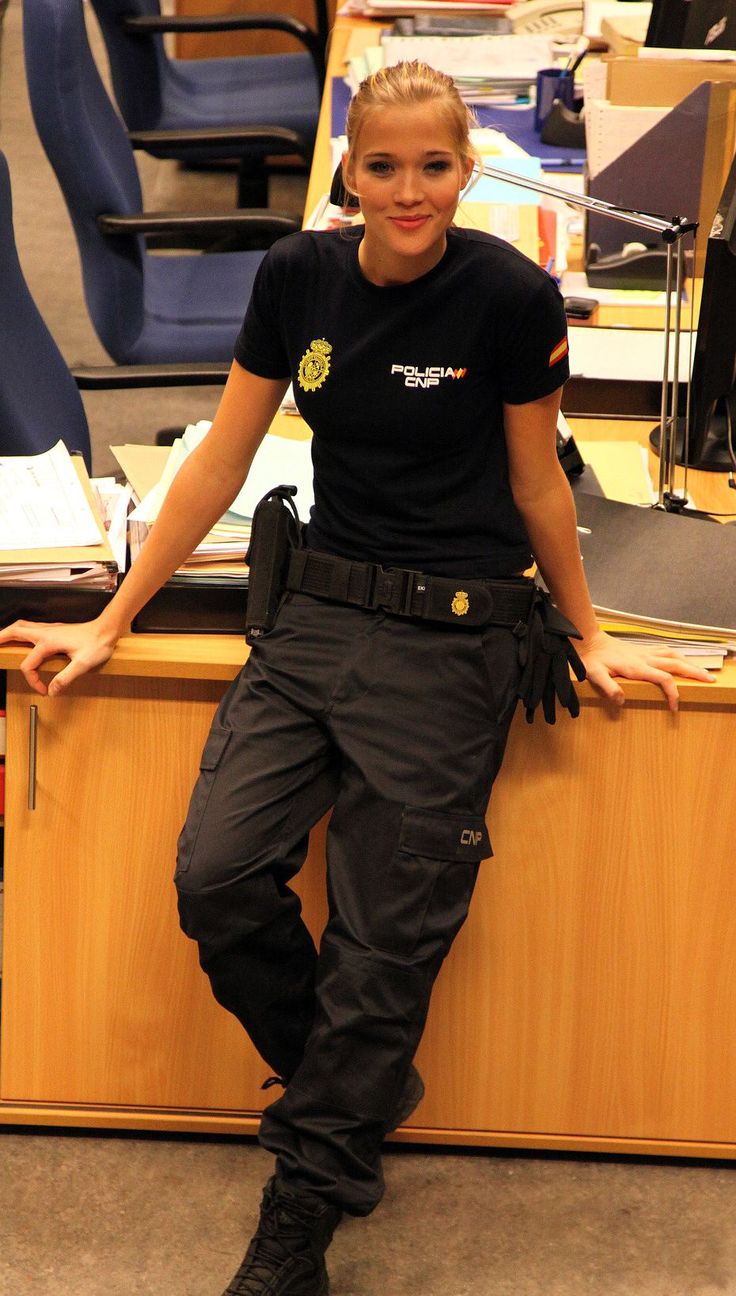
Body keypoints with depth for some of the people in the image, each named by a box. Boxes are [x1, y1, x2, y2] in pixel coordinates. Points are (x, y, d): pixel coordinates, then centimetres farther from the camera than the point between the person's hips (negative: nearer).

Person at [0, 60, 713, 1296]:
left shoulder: (509, 294, -10)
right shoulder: (300, 276, 1)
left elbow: (536, 483, 3)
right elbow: (220, 462, 8)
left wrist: (587, 637, 12)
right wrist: (111, 622, 10)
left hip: (452, 635, -4)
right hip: (322, 605, 4)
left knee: (386, 931, -2)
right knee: (217, 875, -10)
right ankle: (363, 1090, 15)